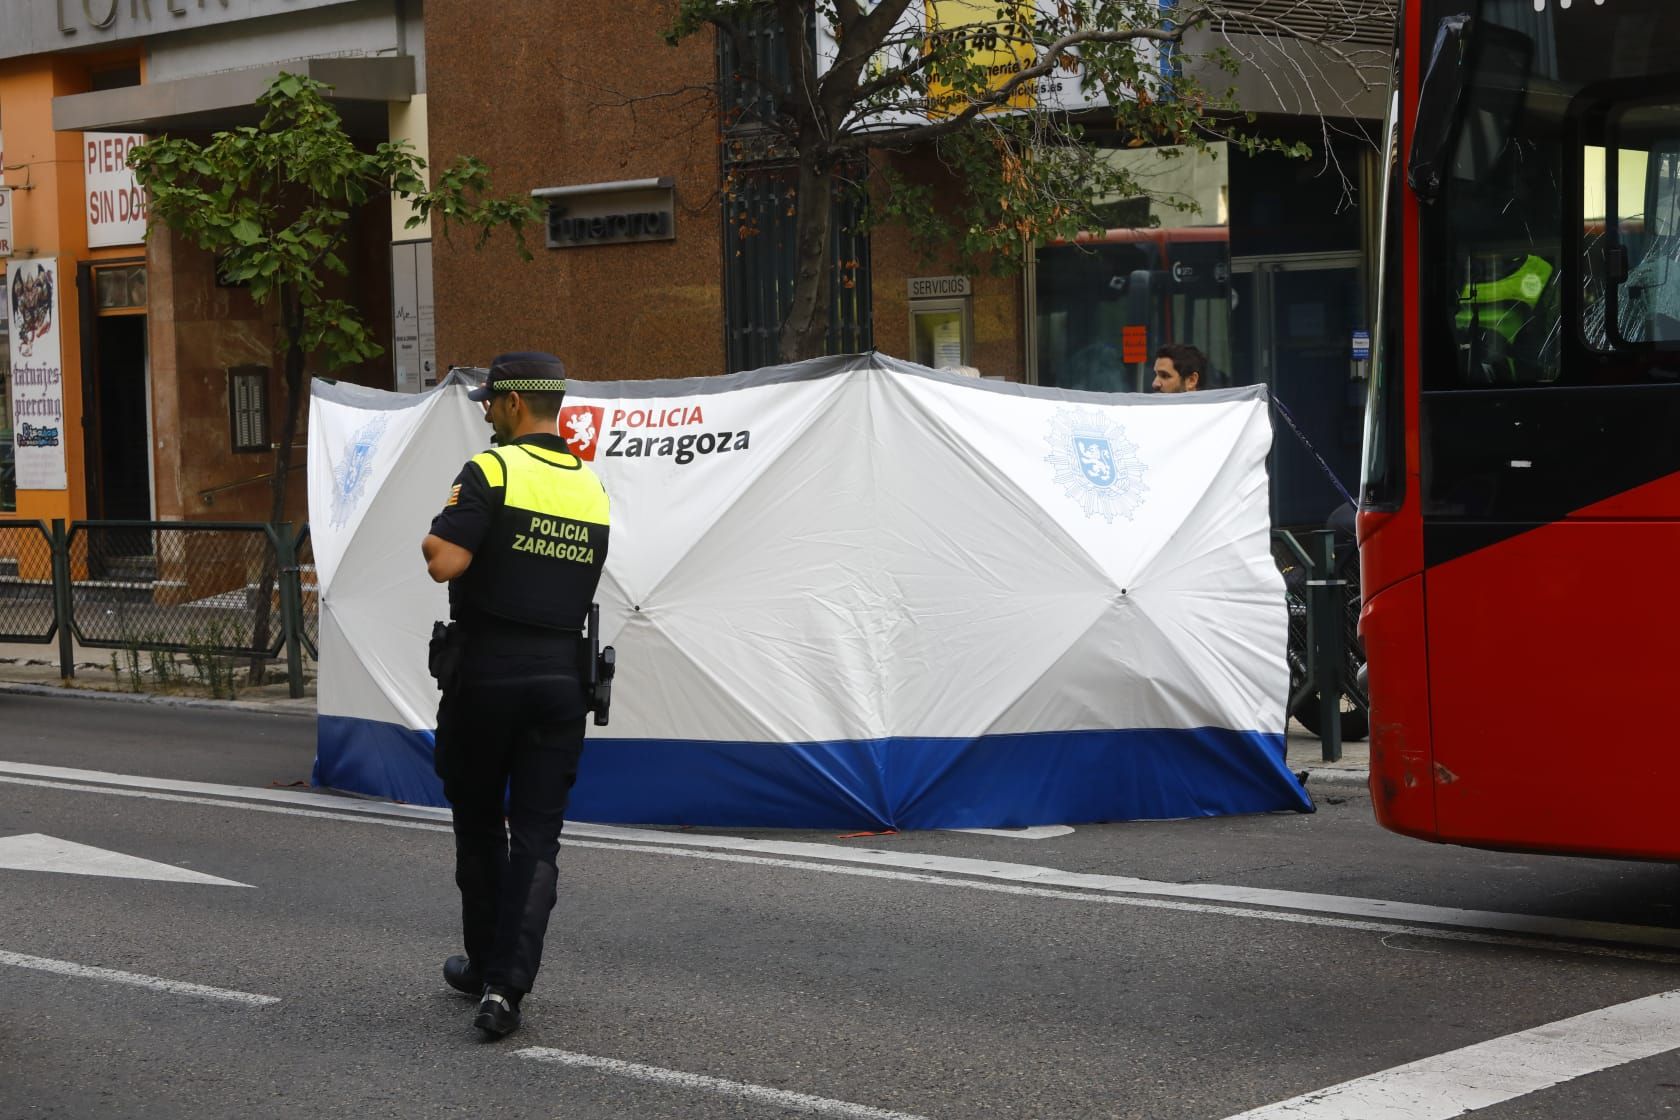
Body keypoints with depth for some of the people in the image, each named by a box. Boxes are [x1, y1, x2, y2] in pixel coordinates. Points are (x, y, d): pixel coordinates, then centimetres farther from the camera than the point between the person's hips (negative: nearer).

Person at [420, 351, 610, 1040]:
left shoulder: (491, 471, -11)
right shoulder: (591, 487, 9)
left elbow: (444, 563, -20)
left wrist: (434, 536, 0)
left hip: (485, 671, -4)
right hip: (560, 676, 4)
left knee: (479, 828, 14)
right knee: (537, 839, 1)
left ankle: (485, 965, 27)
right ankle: (505, 984, -10)